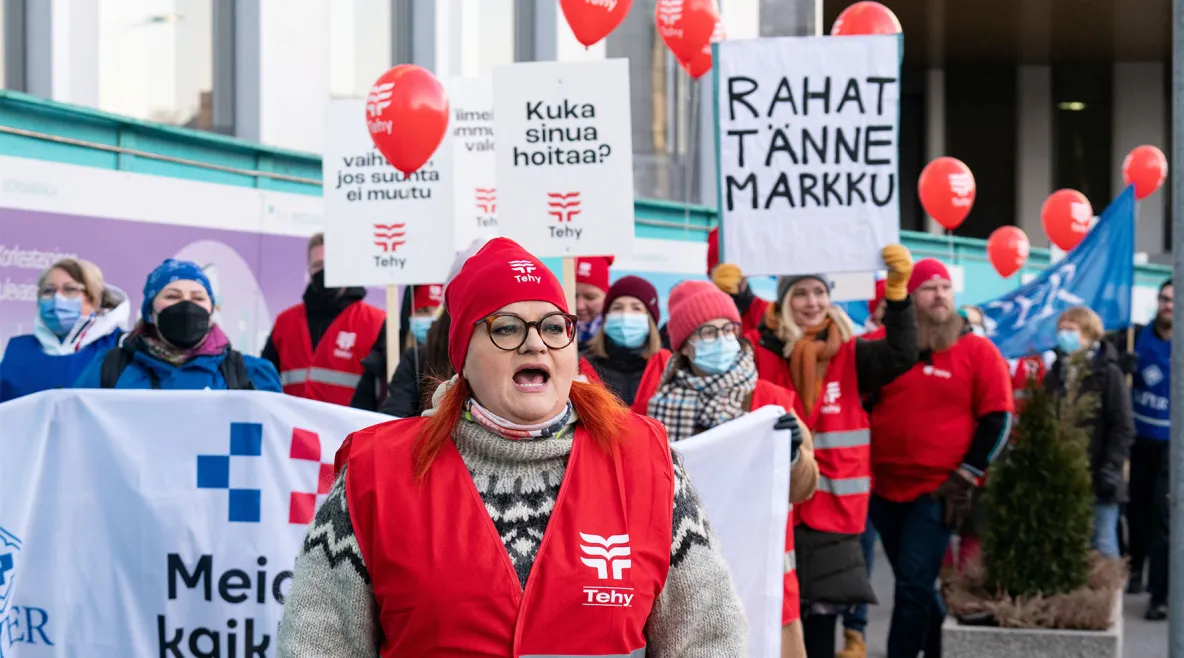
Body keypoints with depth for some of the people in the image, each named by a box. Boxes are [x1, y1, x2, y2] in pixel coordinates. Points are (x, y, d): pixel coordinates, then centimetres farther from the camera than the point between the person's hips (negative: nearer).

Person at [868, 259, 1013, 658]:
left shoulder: (978, 351, -2)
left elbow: (998, 418, -2)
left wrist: (966, 476, -8)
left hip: (938, 491, -4)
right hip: (885, 486, 4)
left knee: (913, 585, -10)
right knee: (913, 584, 15)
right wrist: (863, 465, 8)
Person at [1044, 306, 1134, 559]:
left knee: (1103, 546, -1)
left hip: (1097, 477, -5)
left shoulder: (1108, 373, -5)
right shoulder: (1055, 375, 11)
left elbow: (1124, 427, -7)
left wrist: (1111, 469, -15)